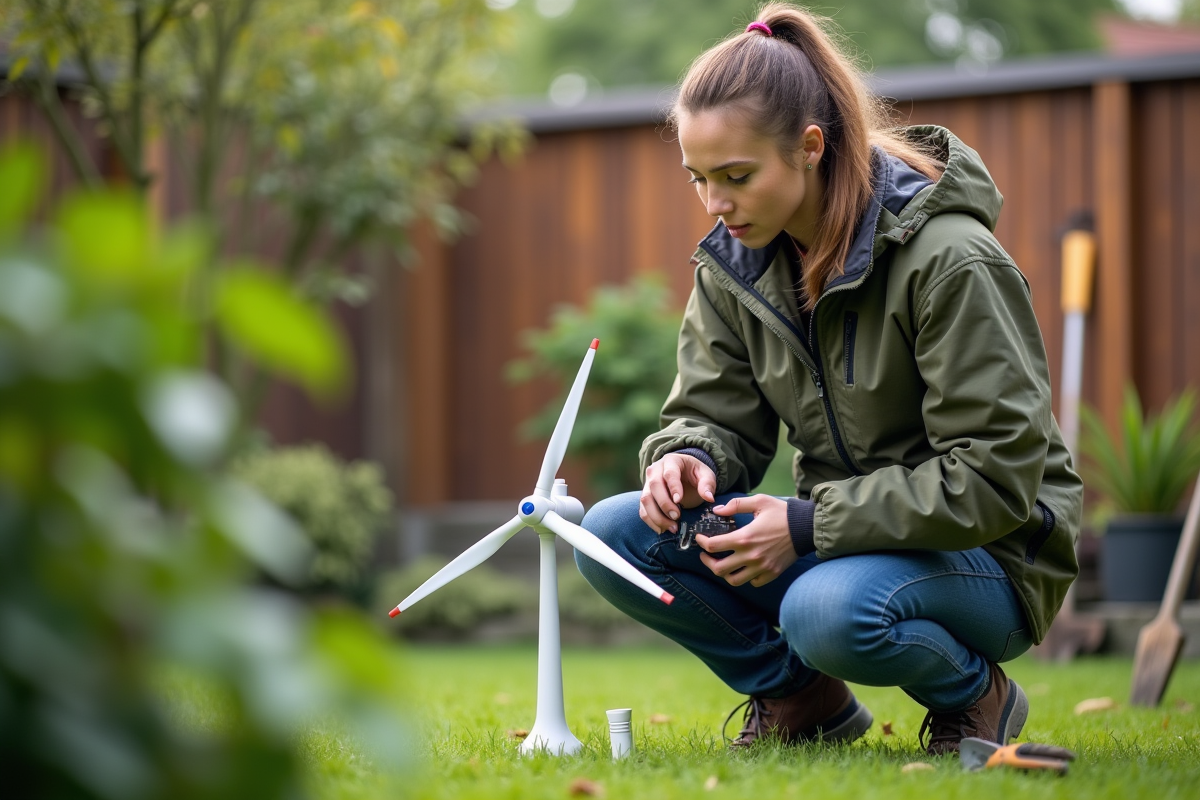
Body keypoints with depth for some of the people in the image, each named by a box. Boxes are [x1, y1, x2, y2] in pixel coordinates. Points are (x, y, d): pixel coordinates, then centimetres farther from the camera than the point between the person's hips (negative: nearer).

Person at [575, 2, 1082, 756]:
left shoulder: (947, 258, -22)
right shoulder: (733, 262, -1)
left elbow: (995, 477, -23)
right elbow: (716, 413, 6)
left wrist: (809, 527, -26)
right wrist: (689, 461, -20)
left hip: (985, 552, -6)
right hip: (839, 534, 7)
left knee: (829, 610, -39)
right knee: (613, 535, -13)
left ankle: (972, 693, -4)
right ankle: (800, 697, 6)